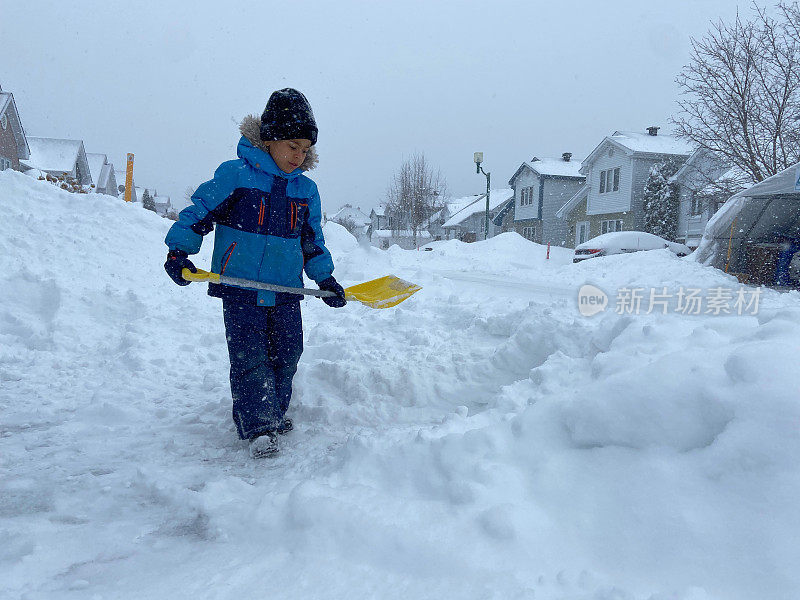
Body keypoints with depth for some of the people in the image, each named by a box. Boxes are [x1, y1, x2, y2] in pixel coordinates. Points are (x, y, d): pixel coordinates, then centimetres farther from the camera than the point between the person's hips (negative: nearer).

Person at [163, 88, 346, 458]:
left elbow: (312, 240, 17)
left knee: (286, 354, 10)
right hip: (241, 287, -5)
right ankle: (258, 428, -2)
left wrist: (326, 278, 9)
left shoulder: (306, 190, 9)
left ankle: (273, 413, 29)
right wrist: (179, 251, -12)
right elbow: (198, 213, -2)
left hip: (286, 290, 5)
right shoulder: (234, 175, -7)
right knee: (250, 357, -8)